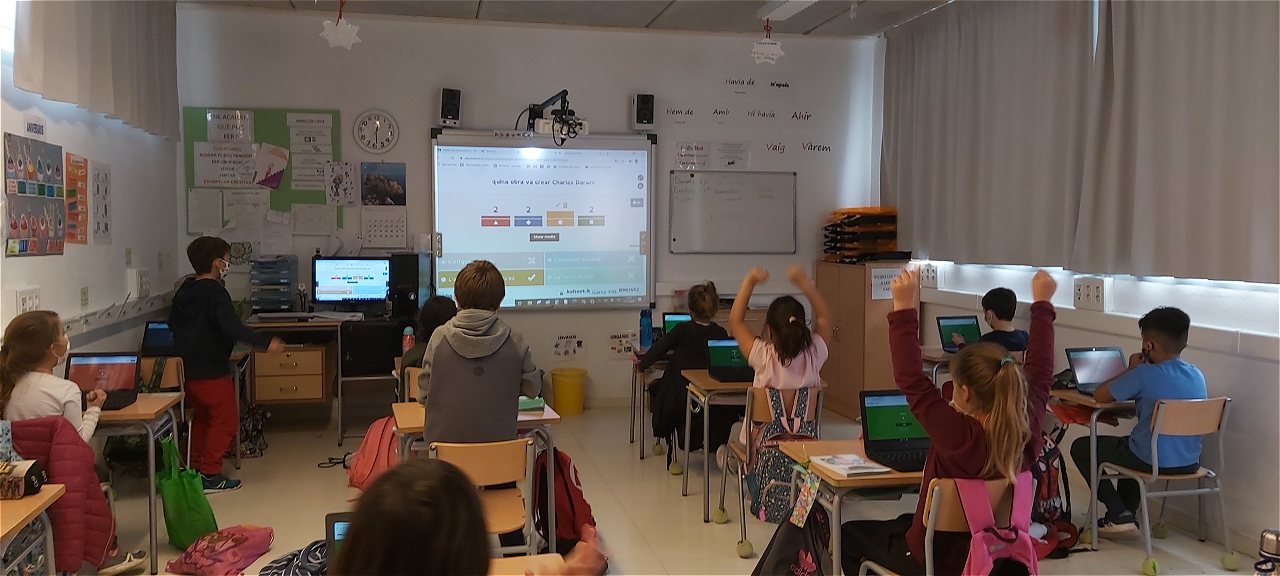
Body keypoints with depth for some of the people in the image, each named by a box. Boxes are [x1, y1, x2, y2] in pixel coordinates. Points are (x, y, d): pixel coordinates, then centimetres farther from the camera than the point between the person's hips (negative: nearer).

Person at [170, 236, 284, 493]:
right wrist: (266, 342, -33)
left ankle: (195, 468, 27)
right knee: (224, 422, 1)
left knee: (202, 417, 22)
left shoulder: (184, 291, 9)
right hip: (212, 371, -9)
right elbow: (232, 327, -30)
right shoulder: (215, 293, -18)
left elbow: (172, 323, 22)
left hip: (187, 368, 9)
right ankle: (210, 475, 1)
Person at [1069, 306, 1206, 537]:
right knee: (1130, 441, 38)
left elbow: (1099, 396, -9)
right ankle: (1126, 514, 36)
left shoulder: (1144, 375, -19)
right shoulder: (1197, 376, 2)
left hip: (1153, 463, -7)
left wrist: (1131, 370, 2)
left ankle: (1119, 515, 9)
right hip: (1189, 463, 7)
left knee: (1080, 447, 12)